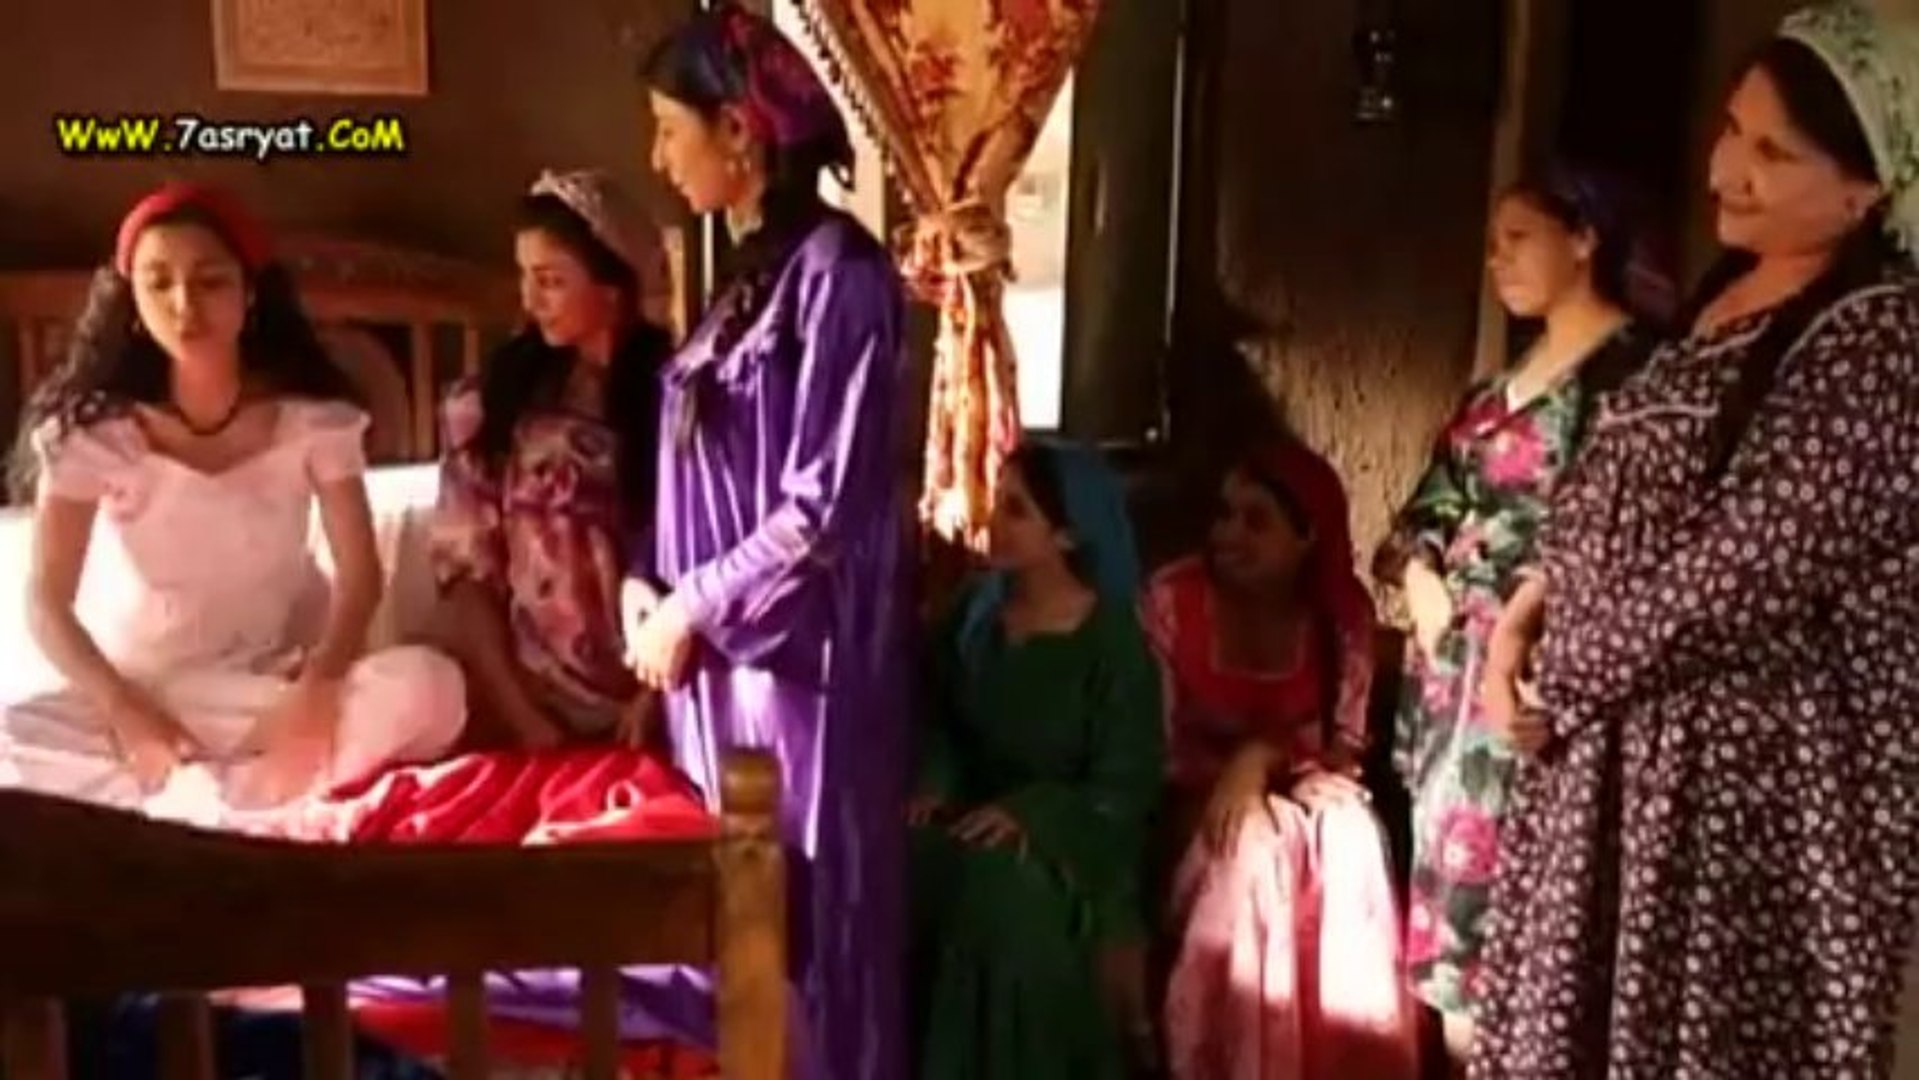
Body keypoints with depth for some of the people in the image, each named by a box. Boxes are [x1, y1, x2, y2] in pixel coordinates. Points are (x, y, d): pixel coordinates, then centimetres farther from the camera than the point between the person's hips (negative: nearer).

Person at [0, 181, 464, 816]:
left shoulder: (312, 414, -9)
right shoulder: (92, 425, -11)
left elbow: (359, 571, -11)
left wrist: (318, 688, -28)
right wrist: (129, 716, -26)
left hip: (284, 675, 1)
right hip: (145, 686, 0)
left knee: (430, 689, -30)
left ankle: (180, 800, -26)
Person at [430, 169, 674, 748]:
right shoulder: (486, 405, 4)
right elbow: (466, 574, 1)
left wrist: (660, 693, -10)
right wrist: (518, 715, -8)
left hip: (650, 696, -1)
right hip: (531, 693, 1)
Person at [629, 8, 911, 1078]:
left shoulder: (836, 269, -15)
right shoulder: (754, 269, 11)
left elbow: (823, 509, -18)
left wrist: (692, 608, -11)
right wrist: (666, 597, 7)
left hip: (801, 656, -8)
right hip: (732, 649, 8)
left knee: (804, 919, 3)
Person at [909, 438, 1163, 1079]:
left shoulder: (1116, 643, -11)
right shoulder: (978, 608, 4)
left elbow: (1124, 787, -11)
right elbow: (939, 719, 12)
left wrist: (1028, 813, -23)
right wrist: (936, 784, -9)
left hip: (1072, 833, -5)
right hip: (977, 811, 5)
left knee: (1002, 885, -35)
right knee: (907, 862, -26)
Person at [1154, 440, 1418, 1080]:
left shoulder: (1344, 611, -4)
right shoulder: (1171, 600, -13)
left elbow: (1344, 739, -3)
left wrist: (1264, 758, -21)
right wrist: (1233, 770, -24)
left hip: (1294, 791, 3)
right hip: (1195, 801, -2)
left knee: (1351, 833, -29)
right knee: (1253, 845, -33)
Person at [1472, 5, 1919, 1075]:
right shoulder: (1728, 293, 10)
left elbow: (1746, 571, -23)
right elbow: (1614, 493, 16)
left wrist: (1559, 682, -12)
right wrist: (1523, 615, 1)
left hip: (1759, 765, -8)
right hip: (1627, 736, 8)